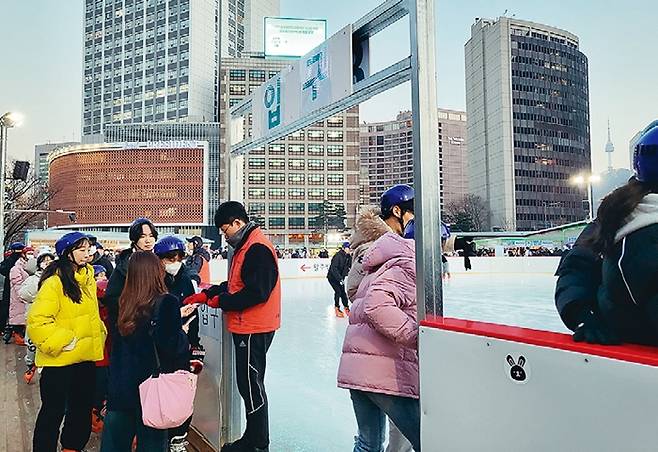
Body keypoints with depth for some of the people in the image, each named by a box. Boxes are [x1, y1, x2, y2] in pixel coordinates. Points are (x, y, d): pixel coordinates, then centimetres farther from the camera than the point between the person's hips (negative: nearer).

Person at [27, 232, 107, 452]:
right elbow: (37, 321, -21)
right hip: (60, 360, -7)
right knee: (54, 410, 7)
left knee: (82, 407, 20)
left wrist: (99, 335, 10)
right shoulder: (54, 282, -16)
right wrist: (61, 342, -21)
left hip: (86, 356, 8)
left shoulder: (87, 278, 7)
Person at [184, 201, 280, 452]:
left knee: (250, 383, 0)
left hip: (254, 329, -10)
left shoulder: (257, 248, -18)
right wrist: (206, 294, 8)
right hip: (246, 327, 10)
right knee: (248, 382, 16)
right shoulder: (245, 246, 14)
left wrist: (222, 302, -14)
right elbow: (234, 283, 19)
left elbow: (257, 292, -24)